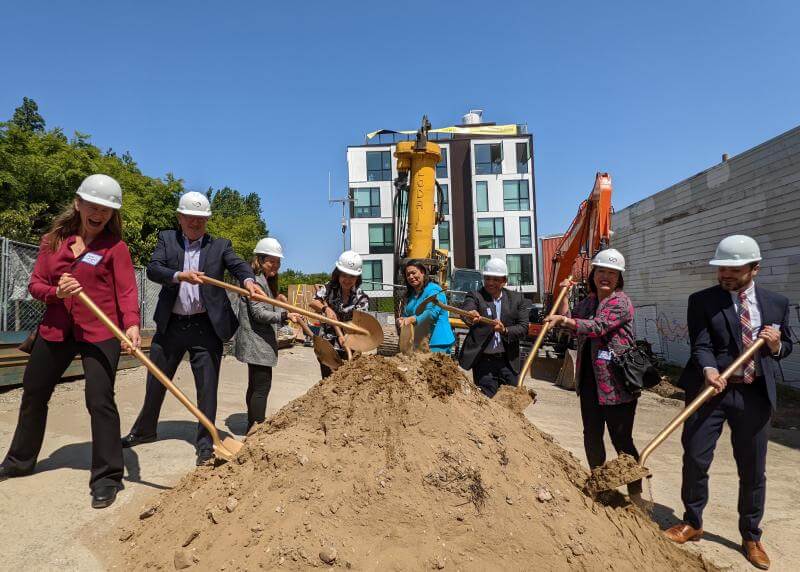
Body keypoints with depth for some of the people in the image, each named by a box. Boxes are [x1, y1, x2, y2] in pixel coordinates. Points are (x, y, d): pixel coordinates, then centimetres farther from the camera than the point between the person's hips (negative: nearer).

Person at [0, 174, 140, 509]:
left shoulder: (115, 246, -6)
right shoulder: (53, 240, 6)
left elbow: (127, 291, -15)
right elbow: (35, 285, 5)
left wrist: (132, 324, -32)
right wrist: (56, 291, -17)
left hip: (100, 333, -5)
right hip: (55, 330, 6)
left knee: (100, 401, -11)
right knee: (33, 393, 20)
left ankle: (106, 478, 1)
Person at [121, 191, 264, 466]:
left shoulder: (220, 245, 5)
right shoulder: (167, 239, 7)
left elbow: (238, 265, -12)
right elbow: (153, 269, -8)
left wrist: (249, 280, -35)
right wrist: (180, 275, -27)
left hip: (206, 327, -2)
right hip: (170, 325, 2)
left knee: (207, 387, 1)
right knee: (156, 382, 17)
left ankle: (205, 444, 15)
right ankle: (144, 430, 40)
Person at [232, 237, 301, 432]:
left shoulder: (266, 281, 19)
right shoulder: (256, 280, -14)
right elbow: (258, 313, -21)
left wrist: (287, 316, 21)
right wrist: (284, 315, -31)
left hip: (259, 343, 11)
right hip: (257, 343, -11)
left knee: (255, 385, 15)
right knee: (262, 386, -11)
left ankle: (253, 427, 24)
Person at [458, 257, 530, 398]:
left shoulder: (517, 299, 6)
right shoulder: (475, 296, -2)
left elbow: (524, 328, -1)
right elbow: (466, 310, -24)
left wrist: (505, 330, -20)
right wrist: (469, 317, -47)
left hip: (509, 361, 3)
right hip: (484, 361, -2)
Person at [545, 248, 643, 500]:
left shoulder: (621, 302, -11)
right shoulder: (587, 302, 13)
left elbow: (598, 327, -24)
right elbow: (569, 323, 13)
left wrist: (564, 320, -31)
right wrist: (563, 296, 6)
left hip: (616, 383, -7)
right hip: (589, 381, 7)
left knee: (621, 439, -1)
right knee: (592, 436, 17)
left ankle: (636, 495, 12)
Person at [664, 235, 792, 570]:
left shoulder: (777, 303, 8)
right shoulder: (702, 301, -1)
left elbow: (787, 347, 17)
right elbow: (701, 344, -10)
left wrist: (776, 344, -6)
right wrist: (708, 370, -30)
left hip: (755, 394, 2)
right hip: (710, 390, -2)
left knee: (753, 469, 11)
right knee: (695, 459, 1)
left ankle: (751, 537, 30)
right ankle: (692, 524, 22)